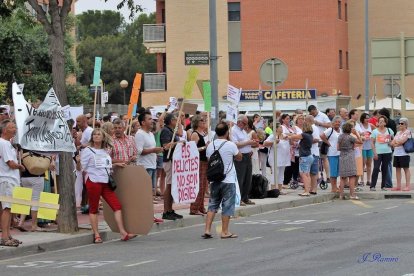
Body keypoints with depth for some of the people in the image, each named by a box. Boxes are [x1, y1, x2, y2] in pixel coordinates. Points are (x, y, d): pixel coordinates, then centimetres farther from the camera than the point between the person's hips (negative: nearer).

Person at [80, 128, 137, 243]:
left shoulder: (105, 151, 16)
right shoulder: (87, 151, -2)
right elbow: (84, 167, -1)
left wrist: (116, 164, 16)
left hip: (105, 182, 6)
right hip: (93, 181, -6)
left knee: (117, 206, -2)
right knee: (93, 209, 0)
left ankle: (123, 233, -3)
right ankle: (96, 235, 5)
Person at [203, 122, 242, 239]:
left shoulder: (210, 145, 2)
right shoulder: (230, 145, -12)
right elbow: (239, 157, 3)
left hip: (214, 180, 5)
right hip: (228, 180, -4)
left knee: (212, 205, 11)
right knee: (227, 206, 3)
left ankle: (207, 230, 3)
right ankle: (225, 232, 5)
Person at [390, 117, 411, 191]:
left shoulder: (407, 132, -4)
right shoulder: (398, 133, 18)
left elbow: (402, 141, -17)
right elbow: (392, 143, 12)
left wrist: (395, 142, -1)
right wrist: (398, 142, -7)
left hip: (404, 154, -8)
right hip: (396, 153, 8)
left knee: (406, 169, -3)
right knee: (398, 169, 8)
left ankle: (407, 186, -2)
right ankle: (398, 186, 12)